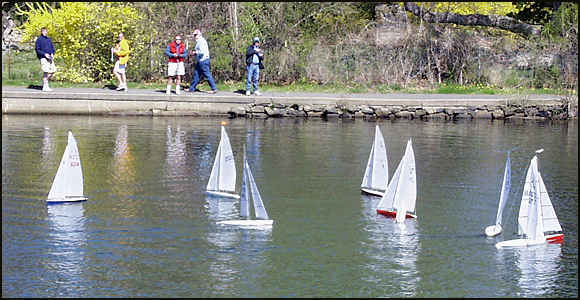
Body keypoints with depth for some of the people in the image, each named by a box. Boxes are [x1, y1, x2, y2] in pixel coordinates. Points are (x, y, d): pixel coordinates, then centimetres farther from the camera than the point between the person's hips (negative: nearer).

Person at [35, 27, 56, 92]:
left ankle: (44, 82, 18)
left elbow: (52, 47, 22)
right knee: (46, 72, -11)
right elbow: (37, 49, -6)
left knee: (53, 70, 2)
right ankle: (45, 87, -6)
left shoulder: (49, 39, 17)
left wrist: (52, 53, 2)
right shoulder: (39, 39, -2)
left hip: (50, 57, 7)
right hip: (43, 58, -7)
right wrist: (44, 54, -17)